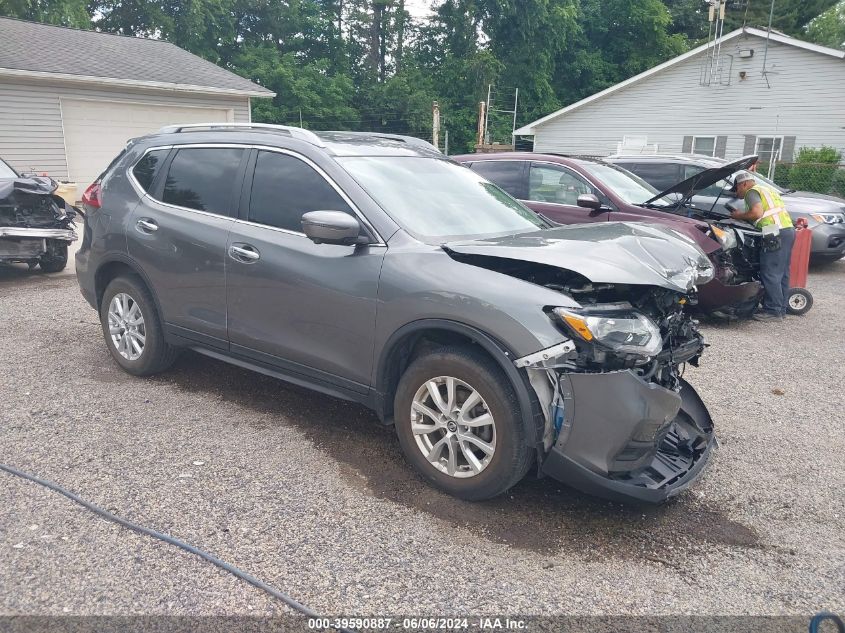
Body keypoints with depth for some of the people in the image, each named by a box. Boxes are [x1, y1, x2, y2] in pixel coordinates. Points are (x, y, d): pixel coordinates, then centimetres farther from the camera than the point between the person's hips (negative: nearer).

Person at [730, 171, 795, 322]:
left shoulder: (752, 192, 0)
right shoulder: (768, 190, 30)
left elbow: (757, 213, -16)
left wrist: (740, 215, 0)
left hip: (776, 233, -10)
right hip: (789, 230, 10)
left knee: (770, 274, -7)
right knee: (782, 273, 14)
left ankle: (773, 311, -6)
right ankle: (781, 309, 20)